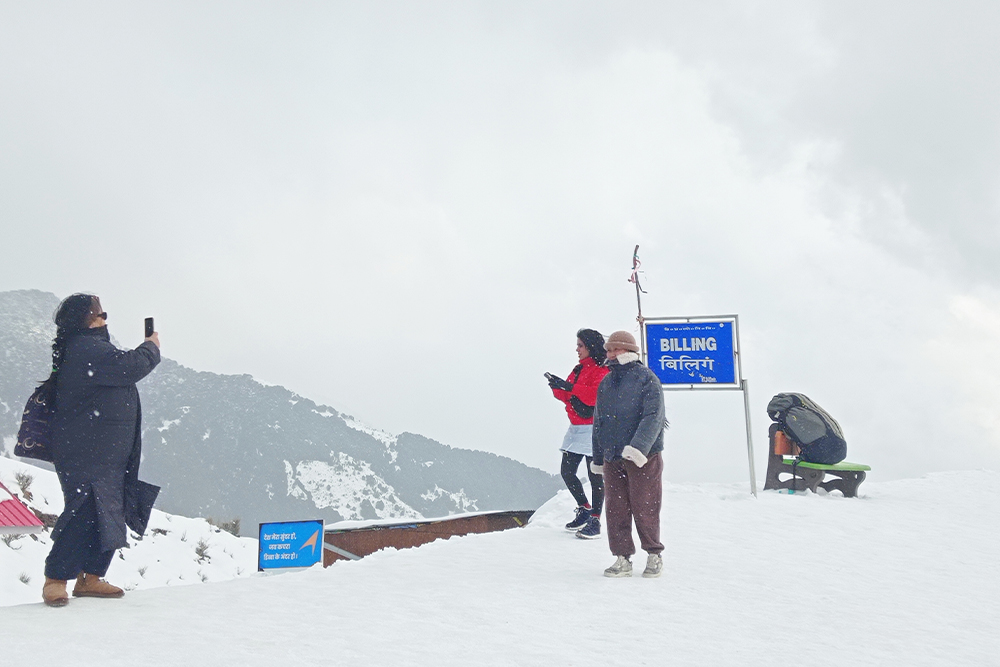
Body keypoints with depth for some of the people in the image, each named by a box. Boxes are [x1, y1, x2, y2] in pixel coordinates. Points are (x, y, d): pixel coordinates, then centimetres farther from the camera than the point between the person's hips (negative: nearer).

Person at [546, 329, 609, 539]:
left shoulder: (601, 370, -9)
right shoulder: (579, 369, 17)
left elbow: (596, 395, -24)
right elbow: (568, 396, 16)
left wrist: (570, 387, -25)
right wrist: (557, 387, -3)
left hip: (593, 428, -9)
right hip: (576, 428, 9)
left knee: (595, 476, -3)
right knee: (566, 471, 8)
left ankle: (595, 521, 3)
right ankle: (584, 509, 25)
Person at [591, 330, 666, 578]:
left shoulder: (646, 379, -5)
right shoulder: (605, 384, 14)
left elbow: (654, 416, -16)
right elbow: (598, 422, 20)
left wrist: (638, 446, -28)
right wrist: (598, 458, 19)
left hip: (644, 457, -5)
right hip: (612, 458, 6)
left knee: (644, 507, 1)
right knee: (616, 509, 4)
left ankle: (654, 555, 18)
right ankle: (623, 559, 13)